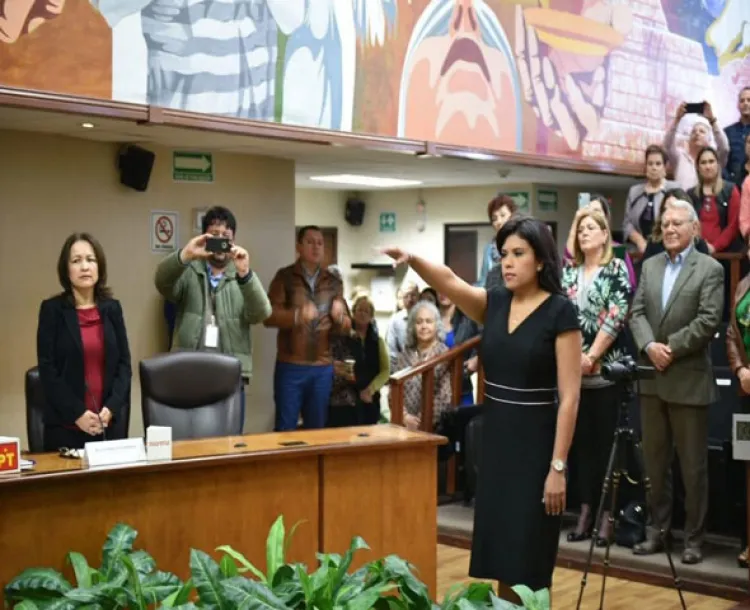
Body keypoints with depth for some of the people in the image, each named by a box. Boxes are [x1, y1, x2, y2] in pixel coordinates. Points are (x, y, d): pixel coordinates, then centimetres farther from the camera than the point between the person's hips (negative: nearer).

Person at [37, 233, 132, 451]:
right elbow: (47, 370, -6)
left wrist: (111, 408, -7)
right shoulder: (52, 309, -1)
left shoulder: (112, 308, 8)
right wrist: (77, 413, -12)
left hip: (107, 423, 3)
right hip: (65, 425, -2)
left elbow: (124, 363, 6)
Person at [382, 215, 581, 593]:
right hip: (494, 441, 6)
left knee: (528, 560, 1)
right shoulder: (493, 304, 6)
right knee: (498, 553, 11)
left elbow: (569, 396, -13)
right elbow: (449, 282, -11)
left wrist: (558, 466, -16)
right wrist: (412, 259, -30)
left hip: (535, 445, -6)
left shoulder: (560, 312, -10)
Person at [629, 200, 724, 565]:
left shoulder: (710, 269, -4)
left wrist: (671, 348, -15)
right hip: (652, 378, 5)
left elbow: (708, 321, -13)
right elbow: (637, 312, 4)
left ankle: (694, 538, 13)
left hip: (689, 379, -5)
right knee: (654, 461, 12)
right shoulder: (649, 266, 11)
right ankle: (657, 530, 22)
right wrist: (649, 346, -13)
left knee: (693, 465, 3)